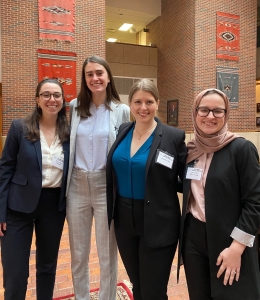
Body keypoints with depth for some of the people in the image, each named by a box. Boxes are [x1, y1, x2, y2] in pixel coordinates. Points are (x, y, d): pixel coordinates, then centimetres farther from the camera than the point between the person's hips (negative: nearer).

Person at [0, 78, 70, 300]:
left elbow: (71, 171, 7)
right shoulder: (20, 127, -6)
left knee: (48, 266, 19)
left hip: (54, 205, 3)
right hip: (20, 205, -2)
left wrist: (68, 205, 3)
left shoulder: (68, 132, 1)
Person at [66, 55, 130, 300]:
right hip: (77, 186, 3)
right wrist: (65, 180, 6)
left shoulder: (122, 111, -3)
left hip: (106, 187, -2)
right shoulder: (74, 107, 4)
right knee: (78, 253, 17)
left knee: (107, 253, 12)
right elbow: (68, 144, 9)